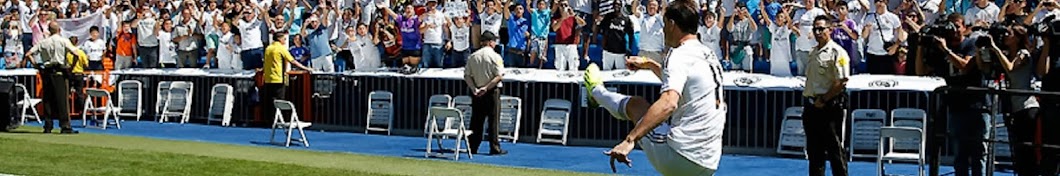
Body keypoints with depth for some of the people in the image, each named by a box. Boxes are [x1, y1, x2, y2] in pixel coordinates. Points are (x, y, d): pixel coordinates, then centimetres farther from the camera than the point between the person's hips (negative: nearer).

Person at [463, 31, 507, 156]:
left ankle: (472, 147, 11)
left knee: (476, 120, 10)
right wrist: (487, 88, -16)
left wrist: (474, 88, -5)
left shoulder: (473, 56, 5)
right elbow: (499, 76, -17)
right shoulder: (495, 56, -9)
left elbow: (467, 75, 2)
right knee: (493, 120, 1)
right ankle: (495, 148, 1)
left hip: (477, 92, 5)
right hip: (492, 92, -4)